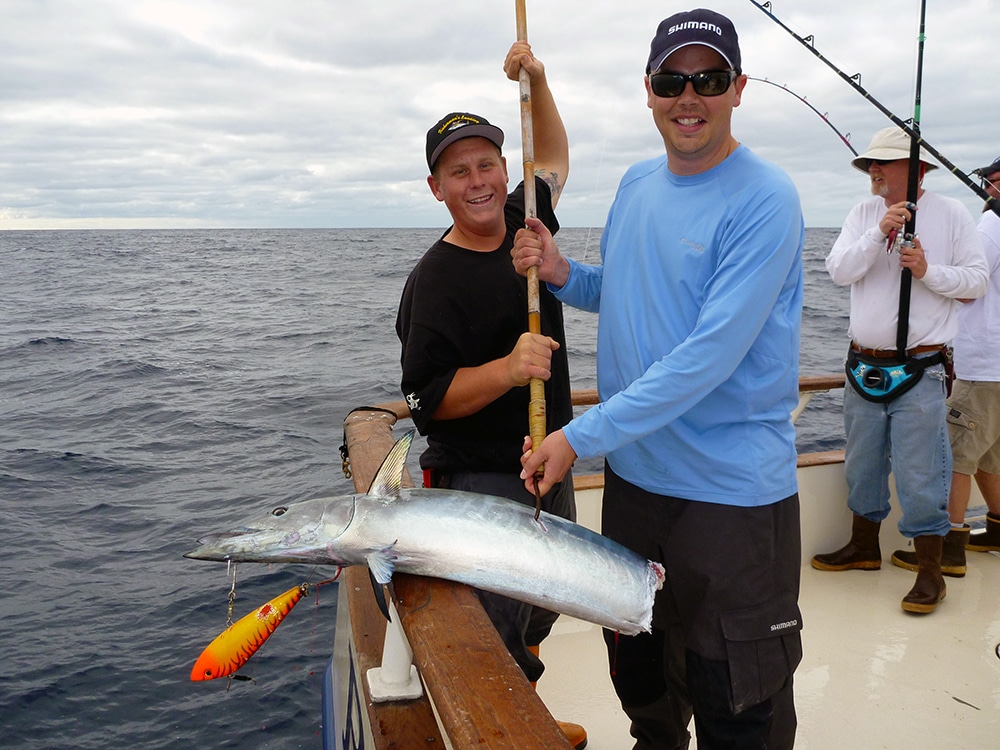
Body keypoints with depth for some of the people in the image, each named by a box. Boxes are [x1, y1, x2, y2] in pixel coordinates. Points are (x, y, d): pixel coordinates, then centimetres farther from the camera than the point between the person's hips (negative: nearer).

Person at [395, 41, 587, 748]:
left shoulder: (522, 223, 5)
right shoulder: (435, 281, -18)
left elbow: (554, 159, 21)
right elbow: (431, 398, -21)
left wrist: (536, 79, 7)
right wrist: (508, 369, -34)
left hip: (548, 465, 8)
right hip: (480, 482, -8)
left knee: (541, 615, 23)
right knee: (492, 638, -1)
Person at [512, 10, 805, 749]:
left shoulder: (764, 199, -16)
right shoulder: (638, 183, 7)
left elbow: (710, 354, -25)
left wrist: (581, 435, -25)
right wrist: (563, 273, -1)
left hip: (732, 491, -7)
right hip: (633, 472, 7)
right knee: (636, 668, 25)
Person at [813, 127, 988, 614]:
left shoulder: (951, 214, 0)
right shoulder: (864, 213, 8)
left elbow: (976, 281, -2)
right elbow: (839, 272, -5)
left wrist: (928, 270, -17)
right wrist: (879, 232, -17)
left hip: (919, 371, -4)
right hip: (864, 366, 4)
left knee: (920, 476, -3)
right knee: (861, 465, 15)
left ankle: (929, 573, 10)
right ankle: (864, 547, 33)